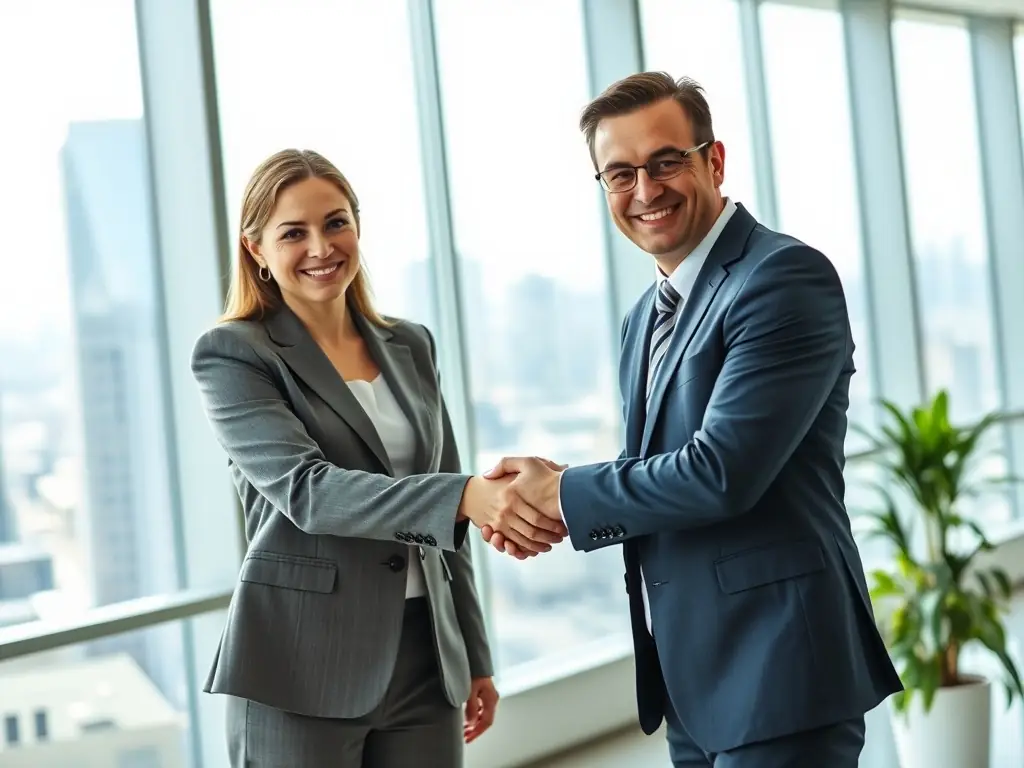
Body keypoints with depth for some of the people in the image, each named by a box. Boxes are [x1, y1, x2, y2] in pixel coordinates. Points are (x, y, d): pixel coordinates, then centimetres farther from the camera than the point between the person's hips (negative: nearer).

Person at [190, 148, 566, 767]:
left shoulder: (411, 346, 10)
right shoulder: (232, 355, -5)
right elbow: (305, 490, -20)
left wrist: (474, 657, 14)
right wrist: (466, 496, -32)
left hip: (425, 659, 5)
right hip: (302, 672, -4)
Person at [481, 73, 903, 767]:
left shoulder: (786, 277, -15)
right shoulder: (646, 317, 13)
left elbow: (721, 471, -22)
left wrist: (563, 492, -11)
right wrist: (546, 511, -3)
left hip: (773, 667, -8)